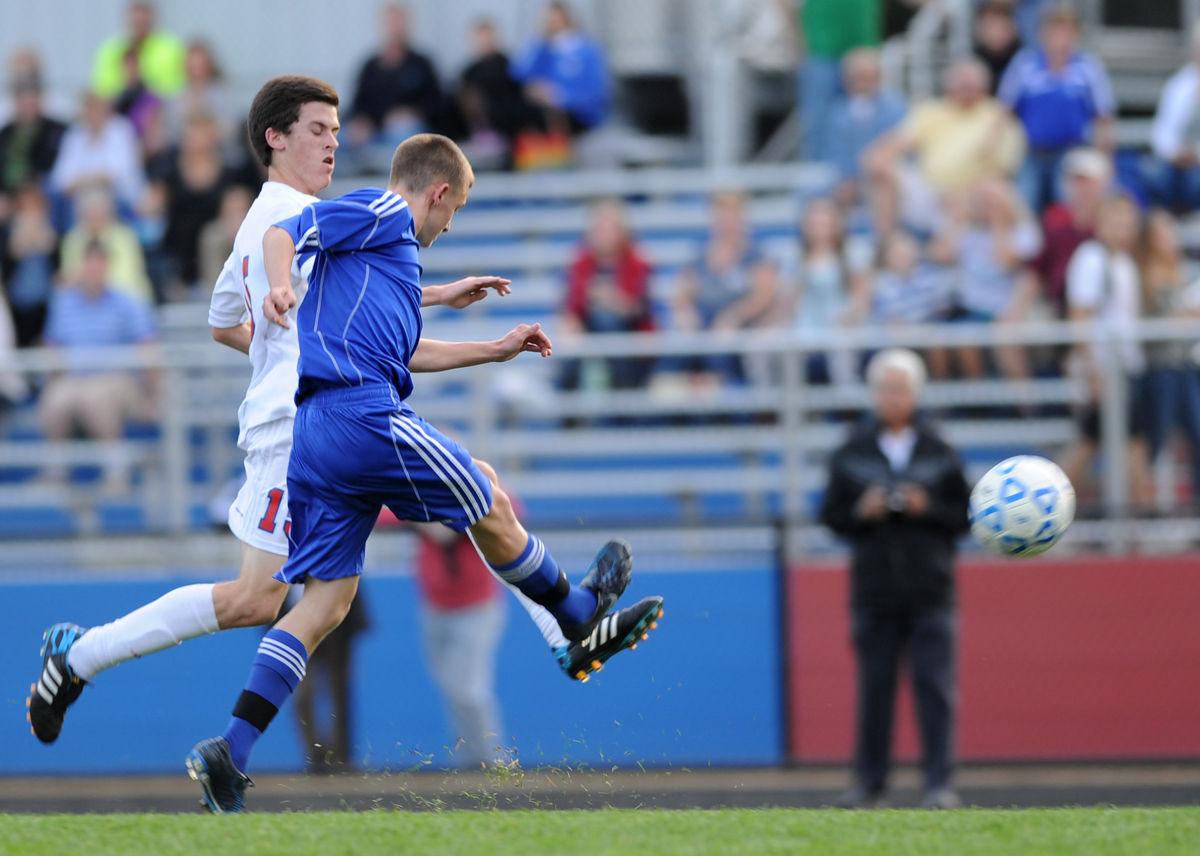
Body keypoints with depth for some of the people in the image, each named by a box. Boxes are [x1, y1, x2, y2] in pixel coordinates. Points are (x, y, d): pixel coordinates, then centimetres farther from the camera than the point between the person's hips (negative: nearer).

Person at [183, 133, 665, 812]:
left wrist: (495, 350, 50)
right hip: (363, 414, -10)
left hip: (315, 434, 10)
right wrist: (280, 283, -33)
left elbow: (402, 351, 43)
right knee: (490, 507, 10)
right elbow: (286, 231, -12)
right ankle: (582, 620, 29)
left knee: (327, 601, 3)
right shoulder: (382, 213, 3)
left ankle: (231, 752, -8)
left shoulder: (387, 242, 32)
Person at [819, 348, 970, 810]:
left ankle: (939, 783, -6)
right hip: (874, 589, 1)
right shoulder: (851, 453, 6)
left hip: (930, 589, -1)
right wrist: (862, 512, -11)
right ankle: (869, 783, 13)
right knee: (874, 687, 4)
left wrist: (927, 509, -11)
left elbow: (963, 515, 6)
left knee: (934, 686, -7)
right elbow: (831, 515, 8)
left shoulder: (939, 452, 5)